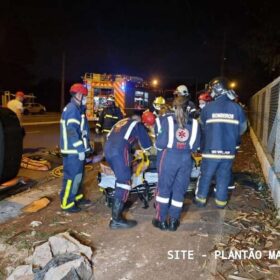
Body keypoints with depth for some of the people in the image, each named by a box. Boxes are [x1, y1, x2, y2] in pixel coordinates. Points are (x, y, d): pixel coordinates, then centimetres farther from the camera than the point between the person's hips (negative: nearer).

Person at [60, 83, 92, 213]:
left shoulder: (78, 108, 16)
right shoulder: (72, 109, -17)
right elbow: (72, 131, -25)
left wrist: (86, 145, 23)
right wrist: (81, 149, -24)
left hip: (77, 149, 10)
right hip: (73, 150, -10)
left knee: (78, 175, 19)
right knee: (72, 176, -5)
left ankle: (77, 197, 31)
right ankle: (67, 203, 4)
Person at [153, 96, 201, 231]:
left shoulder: (167, 120, -9)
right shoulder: (194, 123, -1)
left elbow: (161, 143, -12)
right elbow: (195, 145, 3)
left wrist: (158, 142, 10)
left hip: (169, 158, -2)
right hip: (186, 159, 2)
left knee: (164, 188, 11)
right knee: (179, 190, 12)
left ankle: (161, 220, 18)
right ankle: (173, 221, 20)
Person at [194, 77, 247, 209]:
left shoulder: (208, 108, -6)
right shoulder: (237, 108, -3)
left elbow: (202, 127, 7)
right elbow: (242, 128, 7)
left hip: (211, 149, -1)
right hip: (229, 150, 1)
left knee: (206, 175, 13)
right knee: (224, 176, 15)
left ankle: (200, 198, 24)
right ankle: (221, 200, 24)